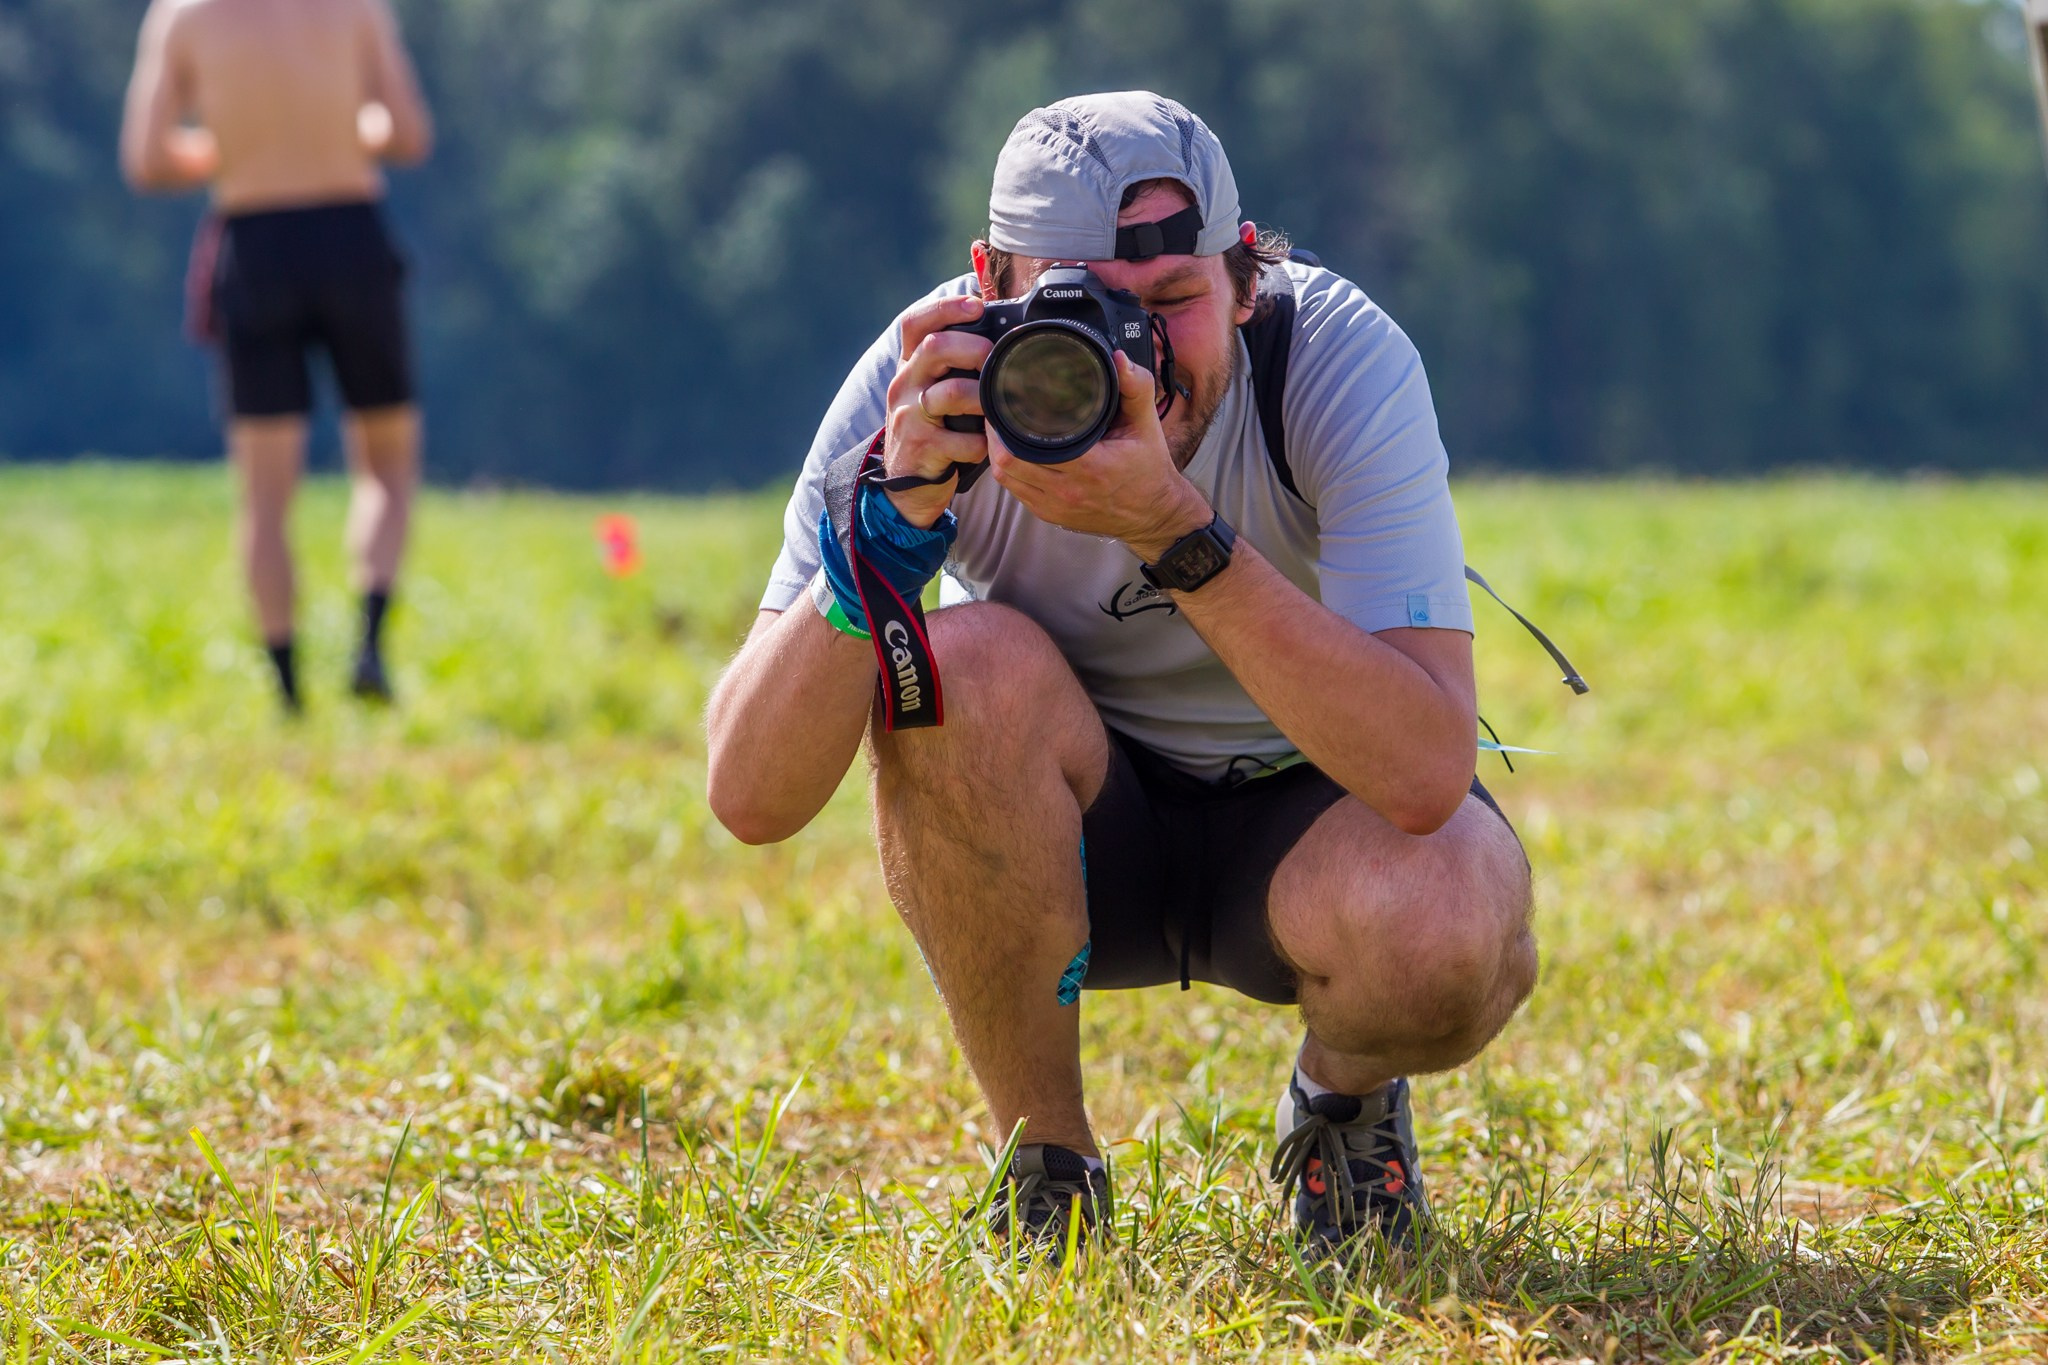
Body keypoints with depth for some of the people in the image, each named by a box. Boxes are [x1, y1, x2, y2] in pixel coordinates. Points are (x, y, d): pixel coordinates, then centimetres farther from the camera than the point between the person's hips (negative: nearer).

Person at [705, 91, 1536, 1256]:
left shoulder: (1344, 356, -26)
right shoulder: (930, 381, -22)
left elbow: (1427, 773, -38)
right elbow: (752, 799, -28)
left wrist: (1174, 531, -45)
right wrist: (894, 517, -41)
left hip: (1314, 803, -1)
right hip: (1069, 836, 1)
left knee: (1445, 929, -36)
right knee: (969, 664, -32)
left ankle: (1344, 1099, 4)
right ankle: (1046, 1161, -10)